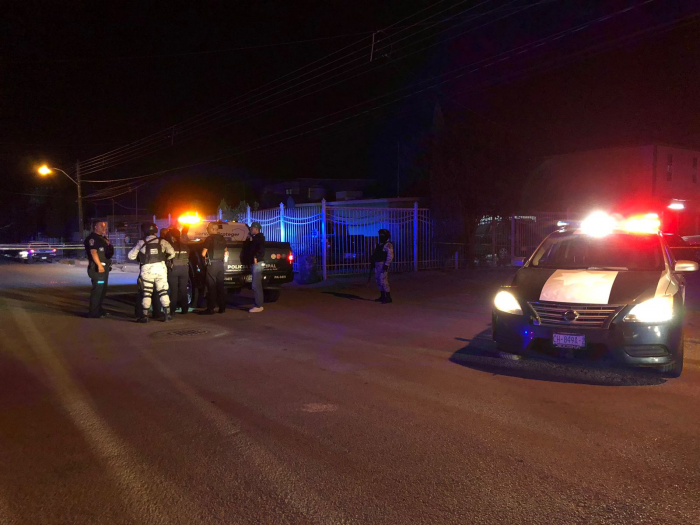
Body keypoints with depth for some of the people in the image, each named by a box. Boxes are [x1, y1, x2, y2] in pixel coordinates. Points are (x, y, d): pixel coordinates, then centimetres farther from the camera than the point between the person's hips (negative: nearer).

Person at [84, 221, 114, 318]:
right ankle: (93, 312, -7)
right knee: (97, 290, -10)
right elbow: (93, 251, -24)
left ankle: (99, 309, 26)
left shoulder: (103, 238, 19)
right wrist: (99, 265, -30)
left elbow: (109, 251, 31)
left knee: (103, 289, 16)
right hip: (97, 268, -10)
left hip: (104, 267, 10)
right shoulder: (92, 238, -11)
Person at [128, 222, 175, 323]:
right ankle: (167, 314, 8)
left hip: (147, 269, -1)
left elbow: (131, 256, 0)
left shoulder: (141, 243, -2)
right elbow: (172, 253, -5)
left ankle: (144, 316, 7)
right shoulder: (162, 241, 1)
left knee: (146, 293, 6)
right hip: (160, 268, 1)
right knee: (163, 292, 9)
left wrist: (139, 257, 19)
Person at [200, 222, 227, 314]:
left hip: (212, 264, -6)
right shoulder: (222, 239, 12)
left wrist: (206, 257, 11)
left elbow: (203, 254, -8)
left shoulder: (209, 239, -8)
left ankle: (210, 309, -4)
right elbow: (225, 253, 18)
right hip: (221, 264, 6)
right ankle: (222, 308, 12)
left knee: (211, 287, -5)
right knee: (220, 286, 10)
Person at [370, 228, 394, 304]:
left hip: (383, 264, -9)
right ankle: (382, 296, 20)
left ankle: (388, 297, -8)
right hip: (377, 264, 9)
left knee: (383, 281, -13)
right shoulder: (378, 245, 18)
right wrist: (373, 262, 18)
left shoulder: (388, 245, -10)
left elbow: (390, 256, -19)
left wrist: (386, 264, -25)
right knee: (379, 281, 11)